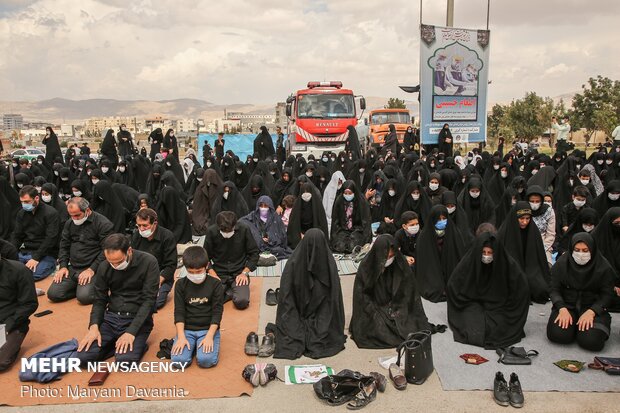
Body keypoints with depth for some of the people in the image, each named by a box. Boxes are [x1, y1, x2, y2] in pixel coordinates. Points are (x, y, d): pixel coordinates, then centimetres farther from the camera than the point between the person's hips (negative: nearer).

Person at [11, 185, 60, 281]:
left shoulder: (51, 213, -9)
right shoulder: (22, 213, 13)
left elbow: (50, 239, -15)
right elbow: (17, 236, 15)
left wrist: (36, 258, -21)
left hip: (45, 254, -7)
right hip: (25, 252, 7)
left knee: (32, 274, -34)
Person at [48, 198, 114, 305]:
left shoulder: (103, 224, -9)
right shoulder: (69, 223, 13)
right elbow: (64, 247, 19)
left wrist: (92, 269, -17)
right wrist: (63, 266, 5)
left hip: (92, 269, -6)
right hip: (72, 269, 6)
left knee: (84, 297, -26)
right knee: (53, 294, -10)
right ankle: (79, 288, 13)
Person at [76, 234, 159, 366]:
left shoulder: (148, 262, -13)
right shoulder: (104, 267, 0)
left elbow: (149, 300, -15)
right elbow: (99, 300, 8)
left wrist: (131, 332, -23)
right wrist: (94, 326, -11)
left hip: (138, 319, -4)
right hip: (111, 317, 4)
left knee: (125, 360, -27)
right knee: (83, 357, -16)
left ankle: (137, 344, 3)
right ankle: (115, 343, 7)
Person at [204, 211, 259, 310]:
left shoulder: (244, 230, -9)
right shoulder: (211, 231, -7)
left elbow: (254, 253, 2)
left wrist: (245, 272, -8)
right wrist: (212, 274, -9)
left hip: (238, 272, -1)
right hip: (219, 273, 1)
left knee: (242, 302, -25)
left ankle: (229, 291, 8)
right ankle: (231, 292, 5)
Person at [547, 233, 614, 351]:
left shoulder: (604, 267, -8)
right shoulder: (562, 263, -4)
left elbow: (607, 295, -5)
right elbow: (554, 289, -2)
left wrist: (590, 312, -21)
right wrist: (562, 309, -19)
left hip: (593, 307, -1)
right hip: (567, 305, 1)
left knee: (591, 341, -26)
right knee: (558, 335, -25)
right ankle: (572, 324, 10)